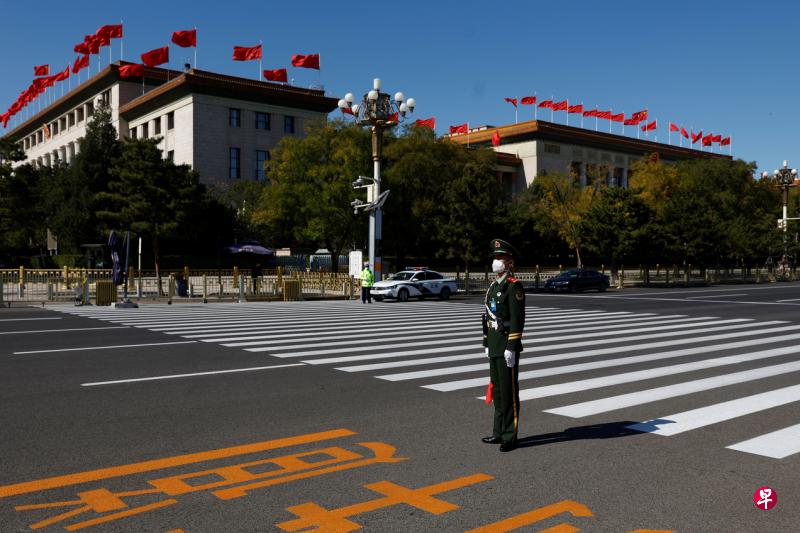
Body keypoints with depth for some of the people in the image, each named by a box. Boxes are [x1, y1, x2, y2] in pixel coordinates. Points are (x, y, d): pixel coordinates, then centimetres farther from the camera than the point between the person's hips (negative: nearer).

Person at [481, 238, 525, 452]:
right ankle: (499, 432, 24)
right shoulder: (494, 286, 15)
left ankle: (510, 437, 6)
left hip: (507, 347, -9)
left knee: (509, 392, -2)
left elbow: (517, 319, -18)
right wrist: (487, 344, 18)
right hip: (494, 346, 9)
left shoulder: (514, 286, -13)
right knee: (497, 390, 14)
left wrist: (511, 348, -21)